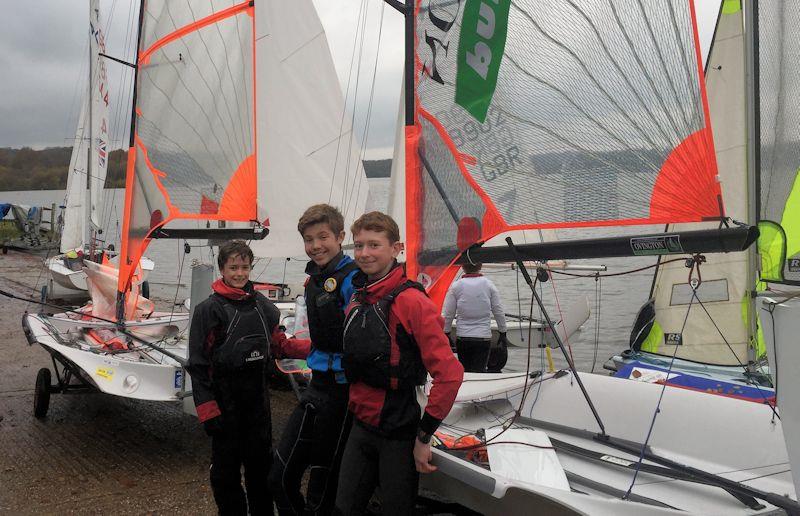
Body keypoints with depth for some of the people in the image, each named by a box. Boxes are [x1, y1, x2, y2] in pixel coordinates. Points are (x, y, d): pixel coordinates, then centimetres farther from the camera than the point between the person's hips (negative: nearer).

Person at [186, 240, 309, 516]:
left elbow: (279, 344, 13)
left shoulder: (262, 305, 5)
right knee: (226, 465, 6)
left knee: (261, 460, 14)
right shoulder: (209, 309, -9)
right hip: (225, 398, -4)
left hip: (257, 396, 4)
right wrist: (207, 410, -14)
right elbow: (198, 363, -10)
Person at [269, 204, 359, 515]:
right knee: (280, 478, 9)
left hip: (342, 389, -8)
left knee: (323, 486, 5)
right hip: (318, 384, 8)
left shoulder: (352, 279, -15)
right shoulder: (314, 279, 13)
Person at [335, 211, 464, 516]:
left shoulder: (412, 302, -16)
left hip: (398, 434, -6)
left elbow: (449, 374, -21)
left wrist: (424, 436, -17)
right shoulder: (357, 300, 7)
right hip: (361, 427, 6)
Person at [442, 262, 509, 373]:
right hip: (484, 337, 0)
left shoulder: (455, 286, -3)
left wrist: (446, 334, 13)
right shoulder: (489, 285, -2)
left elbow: (448, 315, 1)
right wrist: (503, 334, 14)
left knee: (465, 372, 12)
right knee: (479, 372, -1)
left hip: (462, 338, 1)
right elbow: (499, 313, 4)